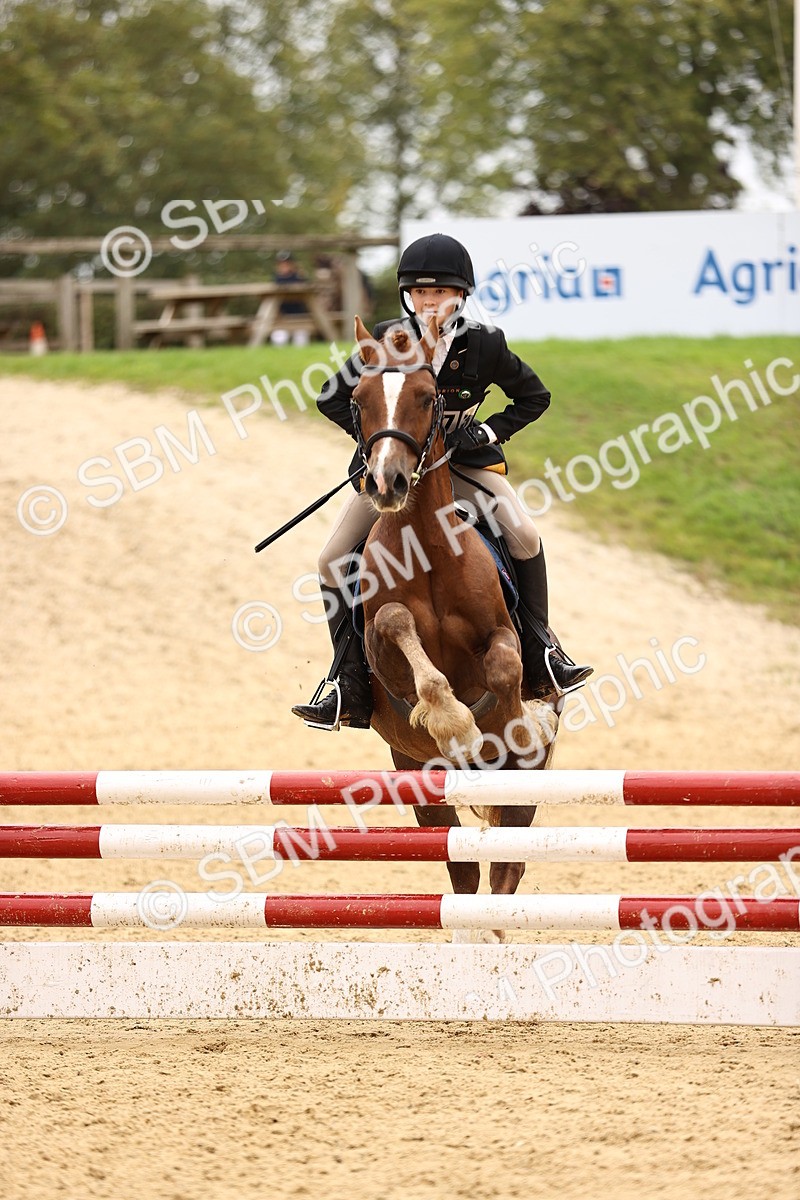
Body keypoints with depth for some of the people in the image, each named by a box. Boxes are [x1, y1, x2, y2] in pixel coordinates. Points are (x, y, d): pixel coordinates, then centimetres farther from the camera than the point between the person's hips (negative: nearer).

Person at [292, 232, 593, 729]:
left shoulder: (485, 344, -12)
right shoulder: (387, 341, -12)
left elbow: (534, 397, 2)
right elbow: (333, 397, -1)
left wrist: (487, 432, -11)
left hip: (463, 459, -1)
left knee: (525, 535, -21)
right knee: (333, 561, -12)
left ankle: (541, 650, -4)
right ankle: (352, 688, -6)